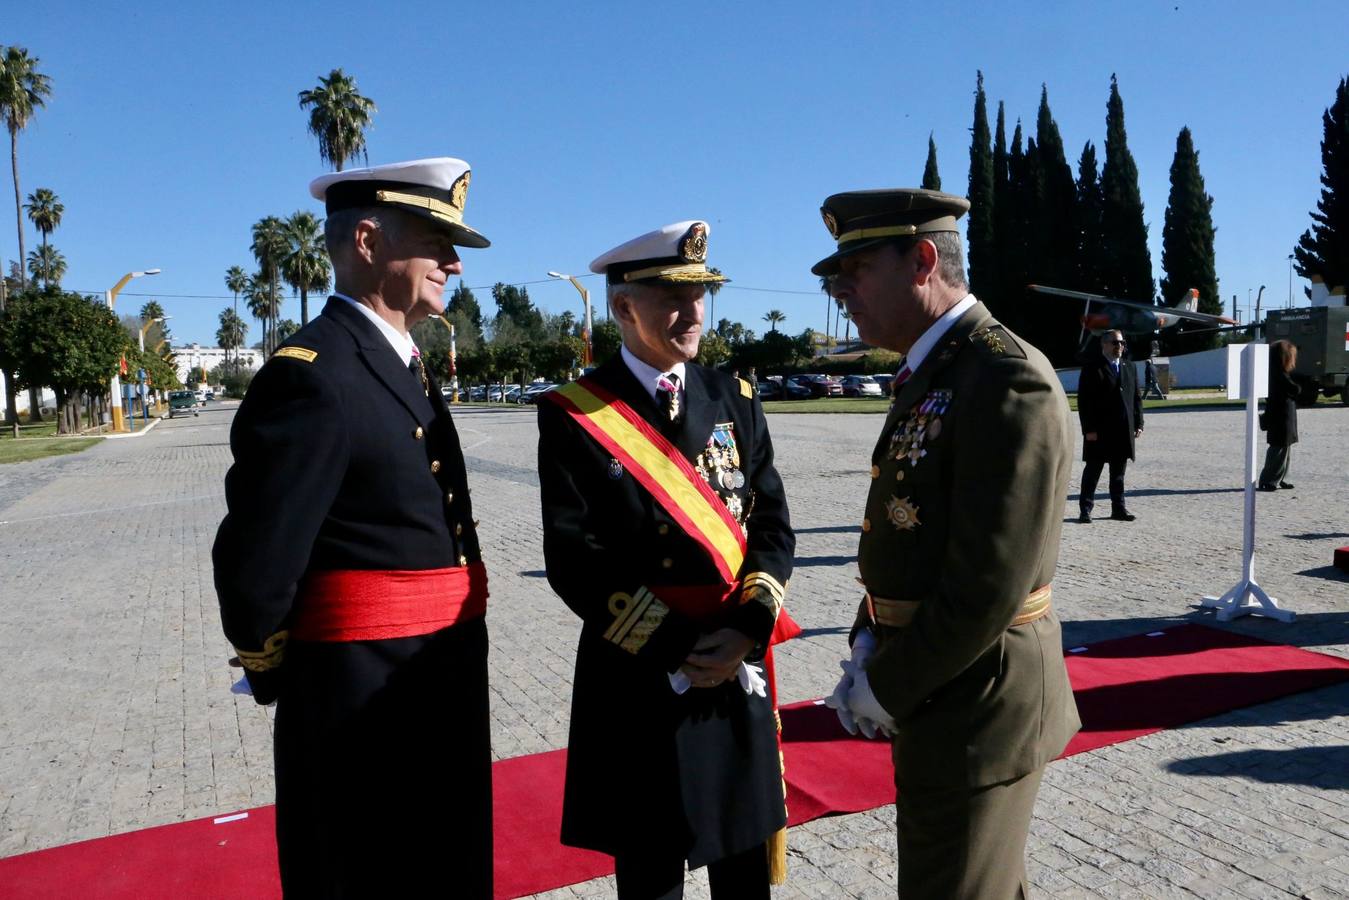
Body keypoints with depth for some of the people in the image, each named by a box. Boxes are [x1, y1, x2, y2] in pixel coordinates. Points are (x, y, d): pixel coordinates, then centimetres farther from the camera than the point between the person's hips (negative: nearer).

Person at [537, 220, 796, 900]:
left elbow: (773, 527, 3)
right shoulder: (573, 415, -6)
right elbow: (574, 561, -12)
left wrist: (746, 631, -13)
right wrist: (677, 648, -15)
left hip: (739, 667, 3)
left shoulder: (735, 401, 6)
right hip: (636, 675, -3)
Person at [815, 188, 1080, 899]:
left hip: (974, 710, -9)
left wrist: (888, 688, -15)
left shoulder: (1006, 380, -21)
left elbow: (989, 586, -25)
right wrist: (870, 647, 3)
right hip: (940, 696, 9)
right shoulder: (926, 376, 9)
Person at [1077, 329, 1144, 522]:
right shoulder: (1092, 368, -5)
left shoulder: (1129, 367, 14)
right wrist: (1089, 429, -15)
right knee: (1093, 470, 0)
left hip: (1124, 431, 5)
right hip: (1099, 432, -5)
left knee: (1119, 472, 11)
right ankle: (1085, 510, 5)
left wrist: (1138, 424, 8)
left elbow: (1137, 397, 16)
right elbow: (1084, 401, -10)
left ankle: (1118, 508, 17)